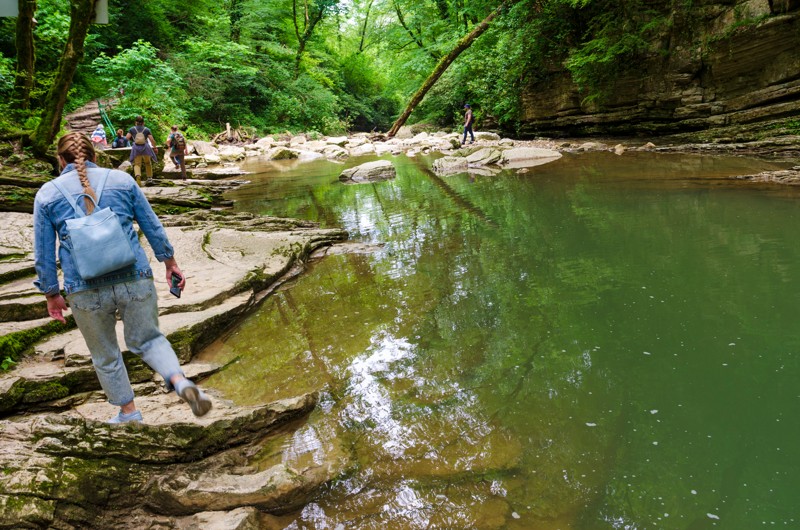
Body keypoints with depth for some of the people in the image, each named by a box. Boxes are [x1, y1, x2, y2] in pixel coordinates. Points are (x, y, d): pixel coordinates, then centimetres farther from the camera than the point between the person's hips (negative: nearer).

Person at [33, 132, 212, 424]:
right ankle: (181, 382, -7)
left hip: (86, 290, -1)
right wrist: (170, 262, 18)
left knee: (105, 356, 20)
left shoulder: (47, 194, 2)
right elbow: (152, 226, 7)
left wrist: (52, 295, 14)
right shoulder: (121, 179, 3)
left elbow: (43, 253, 4)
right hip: (135, 279, 1)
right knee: (148, 339, 19)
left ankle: (128, 412, 34)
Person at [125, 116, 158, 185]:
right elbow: (152, 139, -4)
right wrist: (155, 147, 5)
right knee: (148, 163, 18)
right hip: (145, 147, 0)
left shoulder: (132, 129, 6)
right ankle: (149, 178, 17)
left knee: (137, 164, -1)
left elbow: (127, 137, -3)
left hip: (136, 148, 0)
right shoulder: (146, 129, 3)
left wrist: (132, 140, 17)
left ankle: (138, 175, -29)